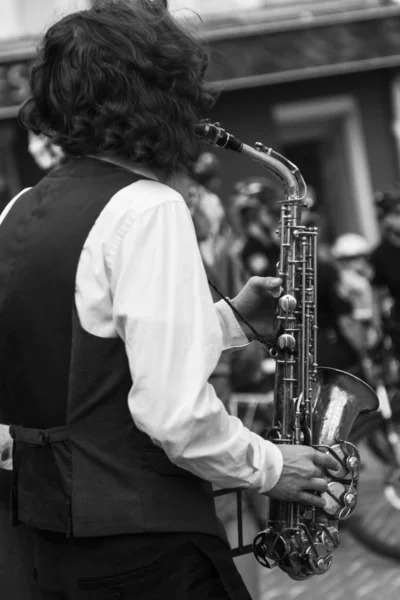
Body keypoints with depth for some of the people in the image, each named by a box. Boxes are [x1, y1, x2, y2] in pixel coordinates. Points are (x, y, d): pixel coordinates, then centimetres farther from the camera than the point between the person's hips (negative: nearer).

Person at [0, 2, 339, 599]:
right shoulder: (147, 211, -16)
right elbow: (174, 412, -23)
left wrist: (229, 320, 13)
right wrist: (268, 467, -6)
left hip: (50, 531, 8)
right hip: (142, 549, -8)